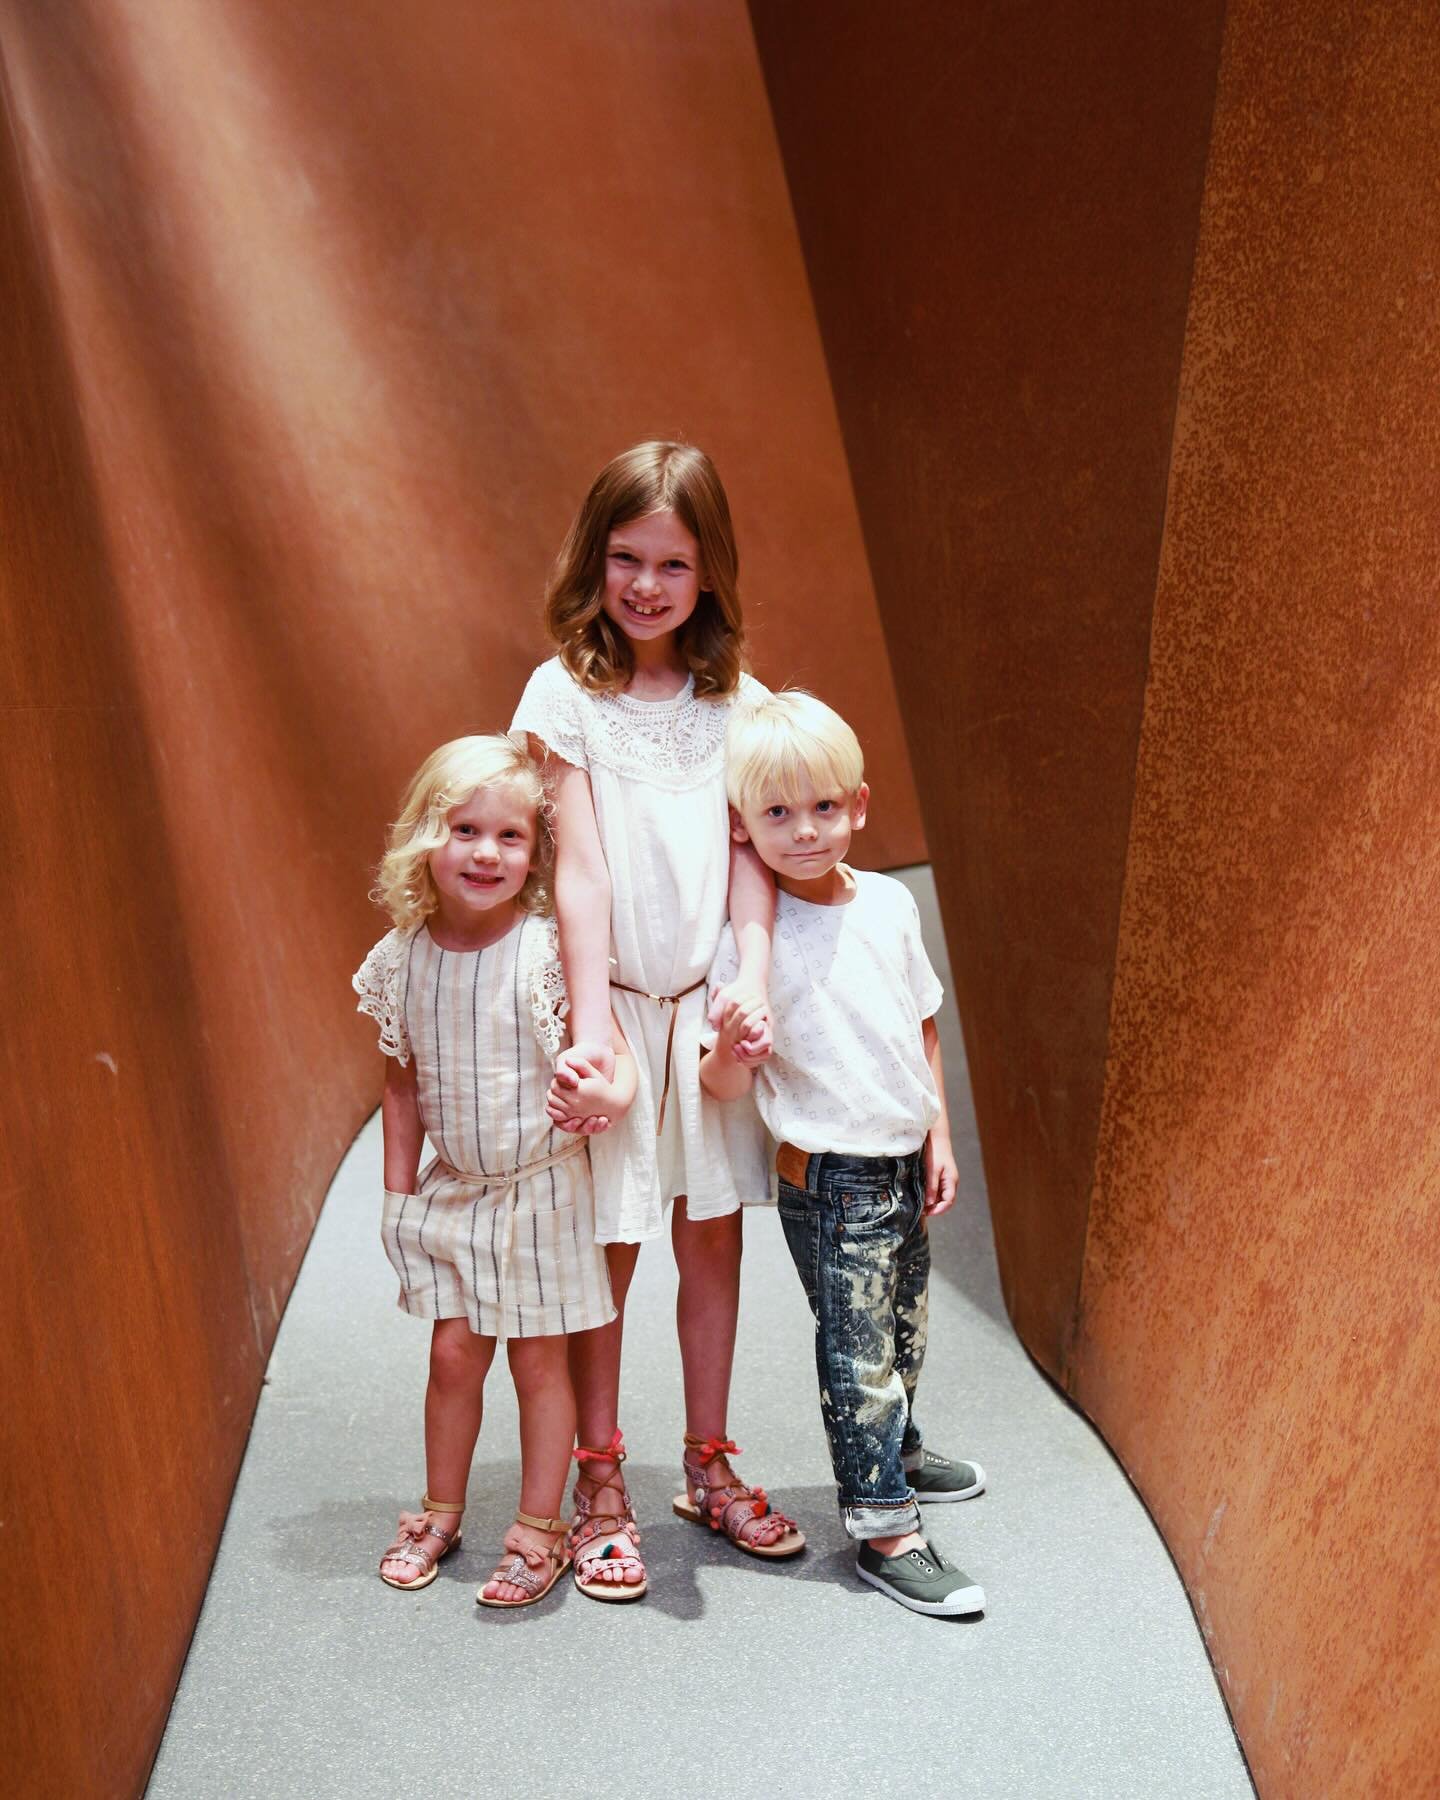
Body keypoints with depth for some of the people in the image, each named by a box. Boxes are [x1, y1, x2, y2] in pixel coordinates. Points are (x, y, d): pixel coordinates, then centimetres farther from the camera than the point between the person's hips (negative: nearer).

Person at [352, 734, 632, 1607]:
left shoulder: (547, 953, -18)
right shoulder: (402, 960, -5)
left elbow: (609, 1049, -16)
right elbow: (405, 1087, 5)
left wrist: (614, 1089, -39)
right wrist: (398, 1193, 7)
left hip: (541, 1190, -3)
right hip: (453, 1190, 4)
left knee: (539, 1363, 8)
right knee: (454, 1355, 13)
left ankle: (540, 1528, 25)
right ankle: (441, 1512, 34)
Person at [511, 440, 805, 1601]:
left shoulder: (736, 701, 4)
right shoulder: (565, 695, -5)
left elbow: (750, 858, -2)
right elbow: (580, 869, -11)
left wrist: (755, 988, -16)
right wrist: (588, 1026, -17)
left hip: (709, 1004, 3)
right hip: (614, 1001, -3)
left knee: (714, 1237, 12)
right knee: (609, 1253, 4)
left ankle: (709, 1469, 29)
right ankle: (600, 1487, 20)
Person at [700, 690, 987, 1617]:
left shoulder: (891, 903, -1)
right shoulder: (751, 935, -16)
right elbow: (724, 1084, -14)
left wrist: (939, 1138, 9)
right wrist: (732, 1049, -36)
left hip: (906, 1165, 6)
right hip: (830, 1180, -6)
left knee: (904, 1336, 23)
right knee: (859, 1354, 1)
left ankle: (898, 1453, 47)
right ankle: (885, 1531, 14)